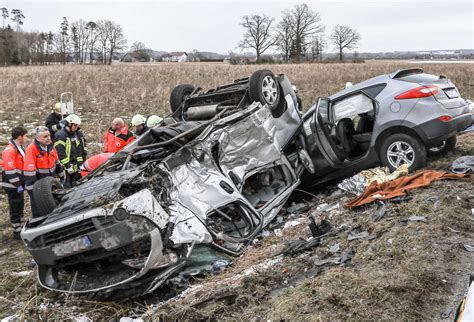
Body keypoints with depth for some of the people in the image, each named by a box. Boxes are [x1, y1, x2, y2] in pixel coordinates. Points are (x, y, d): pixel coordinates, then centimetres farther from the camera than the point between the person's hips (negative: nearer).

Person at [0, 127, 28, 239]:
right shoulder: (9, 150, -20)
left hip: (18, 184, 9)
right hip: (12, 185, -9)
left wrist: (21, 183, 20)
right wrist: (18, 185, -21)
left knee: (20, 206, 18)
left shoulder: (19, 148, 11)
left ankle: (19, 228, 31)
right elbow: (10, 171, -24)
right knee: (15, 208, 0)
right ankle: (17, 232, 9)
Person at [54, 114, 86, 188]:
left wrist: (82, 163, 15)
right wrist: (68, 166, -19)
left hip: (77, 168, 8)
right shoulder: (60, 136, -11)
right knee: (67, 188, -7)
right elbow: (60, 153, -17)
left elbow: (82, 150, 20)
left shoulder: (76, 134, 14)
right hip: (67, 169, -8)